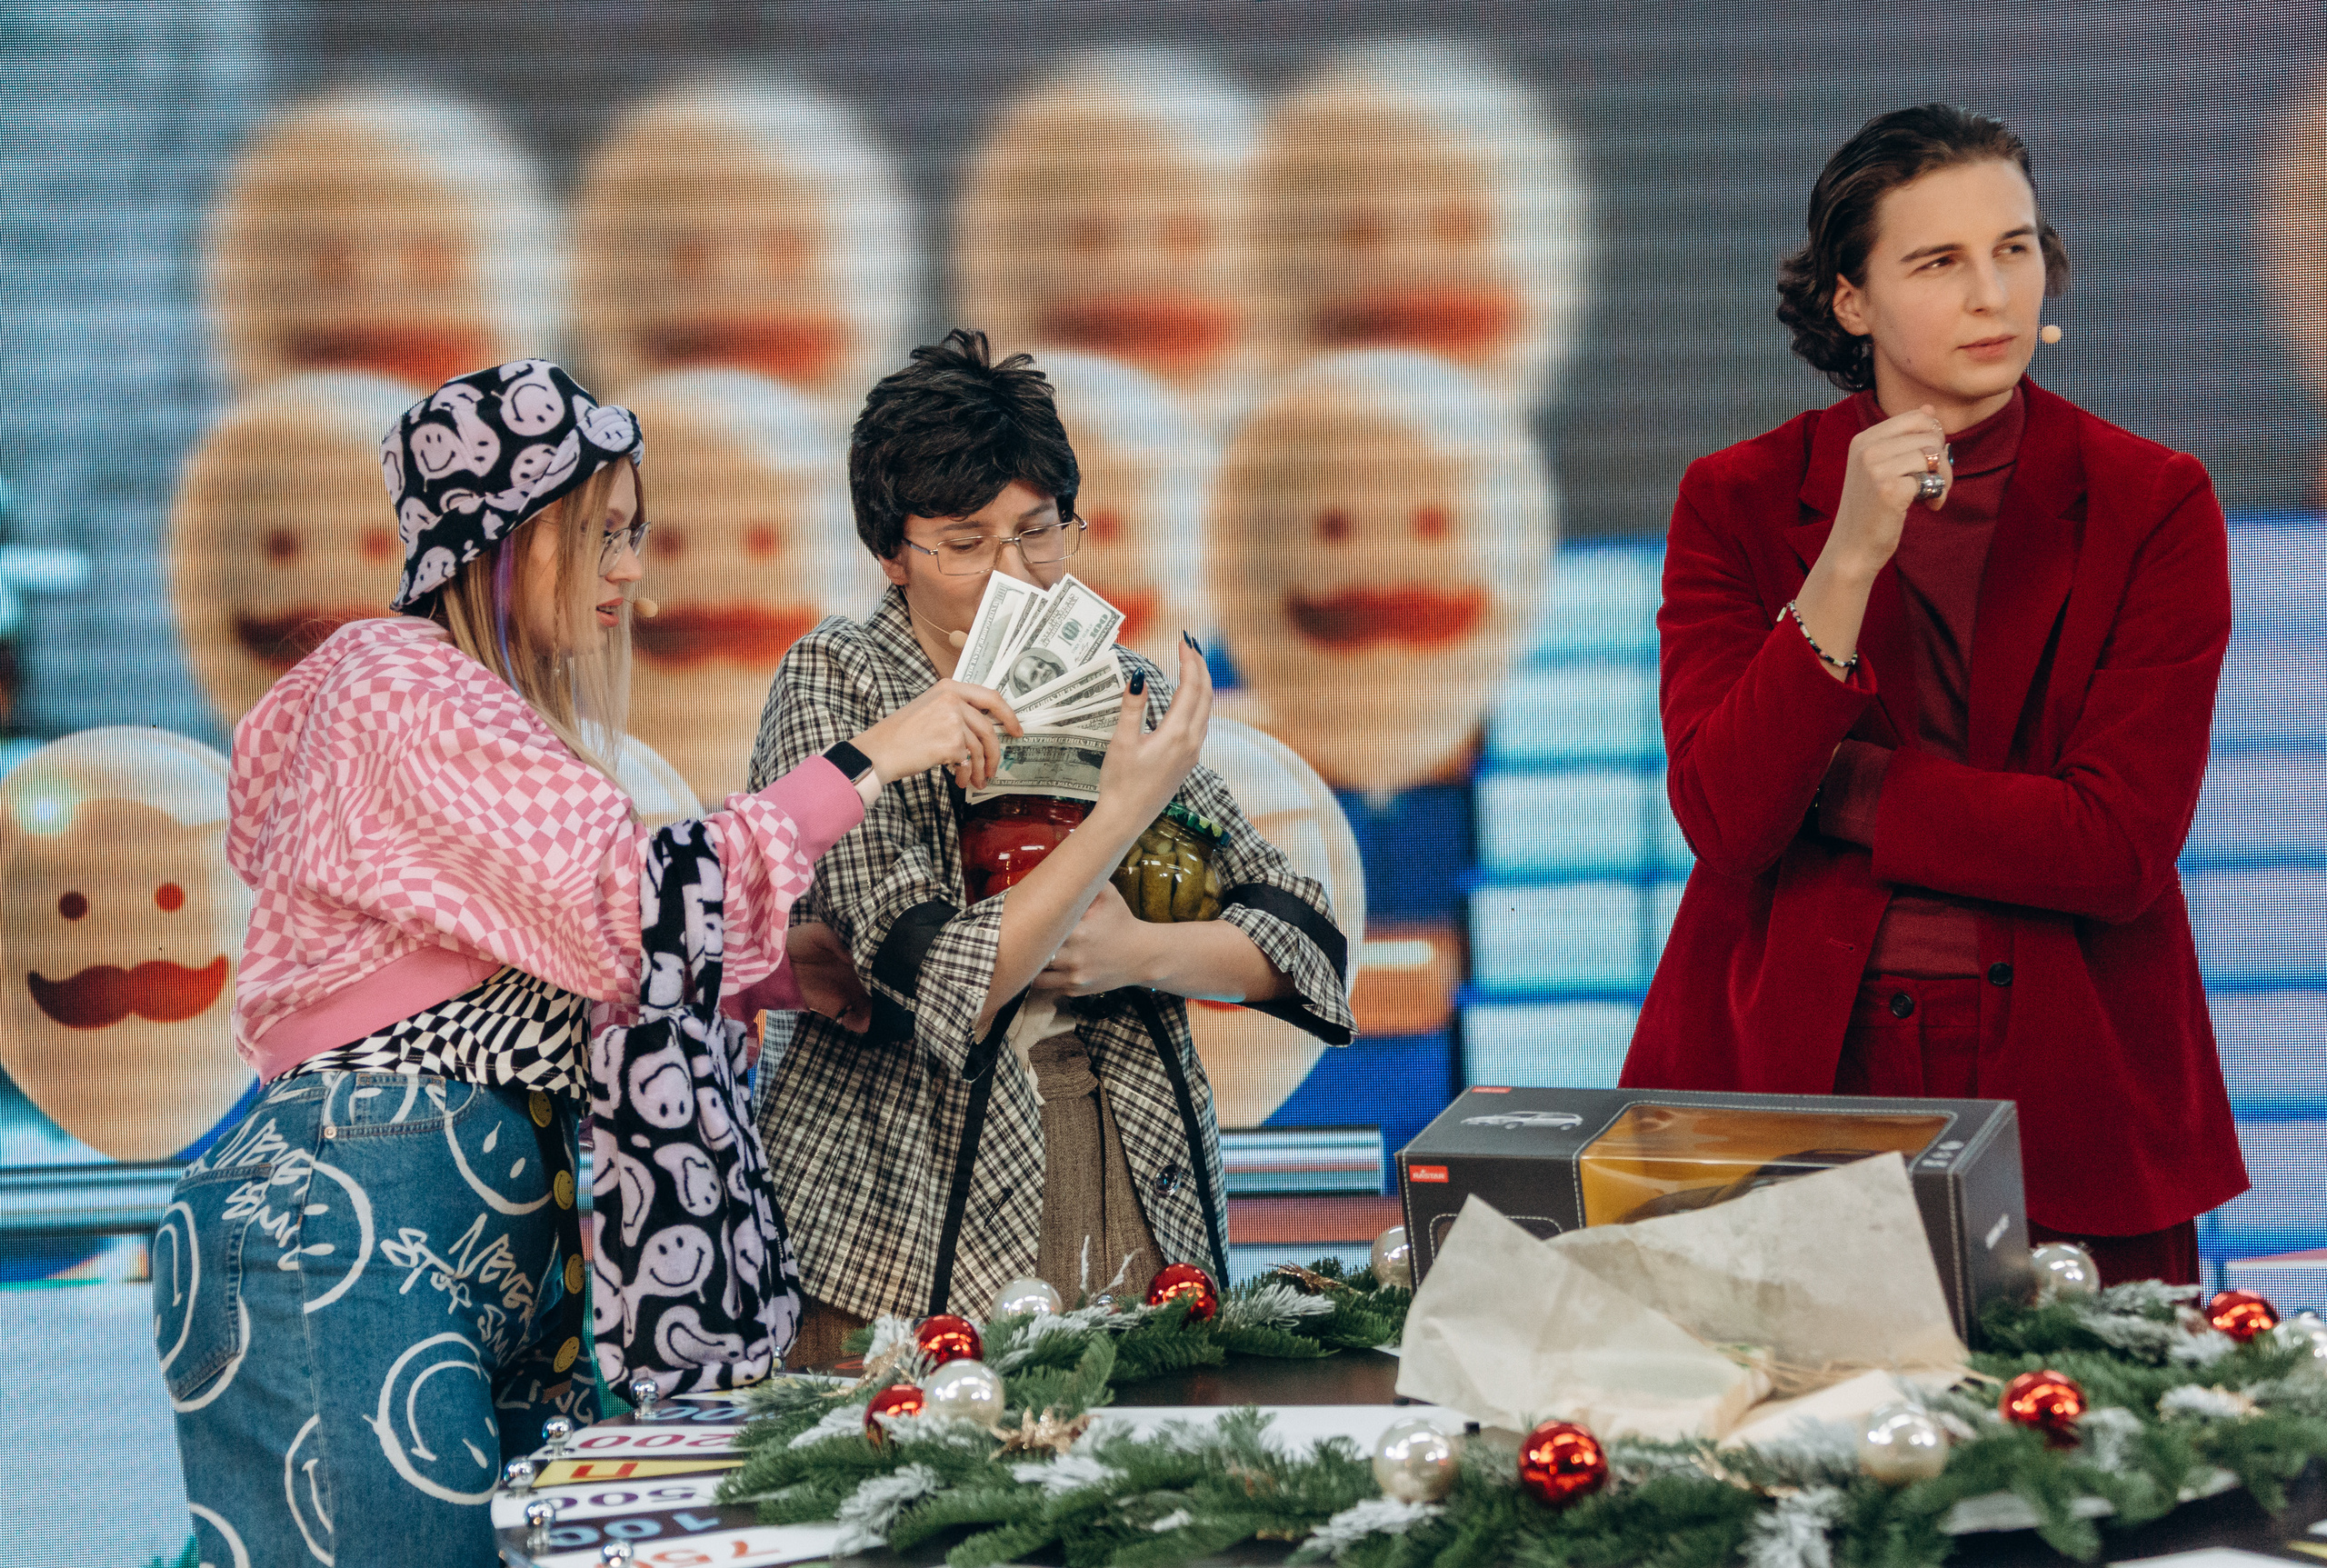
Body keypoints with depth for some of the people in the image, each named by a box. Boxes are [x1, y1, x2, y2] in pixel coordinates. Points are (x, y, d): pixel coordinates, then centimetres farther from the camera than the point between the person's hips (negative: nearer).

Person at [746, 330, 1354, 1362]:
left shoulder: (1113, 690, 9)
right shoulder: (834, 686, -5)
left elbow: (1306, 939, 8)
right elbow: (940, 989, -17)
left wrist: (1138, 952, -10)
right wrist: (1124, 811, -20)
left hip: (1142, 1192, 4)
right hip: (911, 1227, -4)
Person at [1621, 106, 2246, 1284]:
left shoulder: (2151, 506, 0)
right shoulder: (1739, 502, 3)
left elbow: (2122, 845, -9)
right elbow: (1723, 820, -9)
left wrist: (1830, 787, -9)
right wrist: (1849, 561, -18)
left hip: (2066, 1099, 0)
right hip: (1787, 1076, 0)